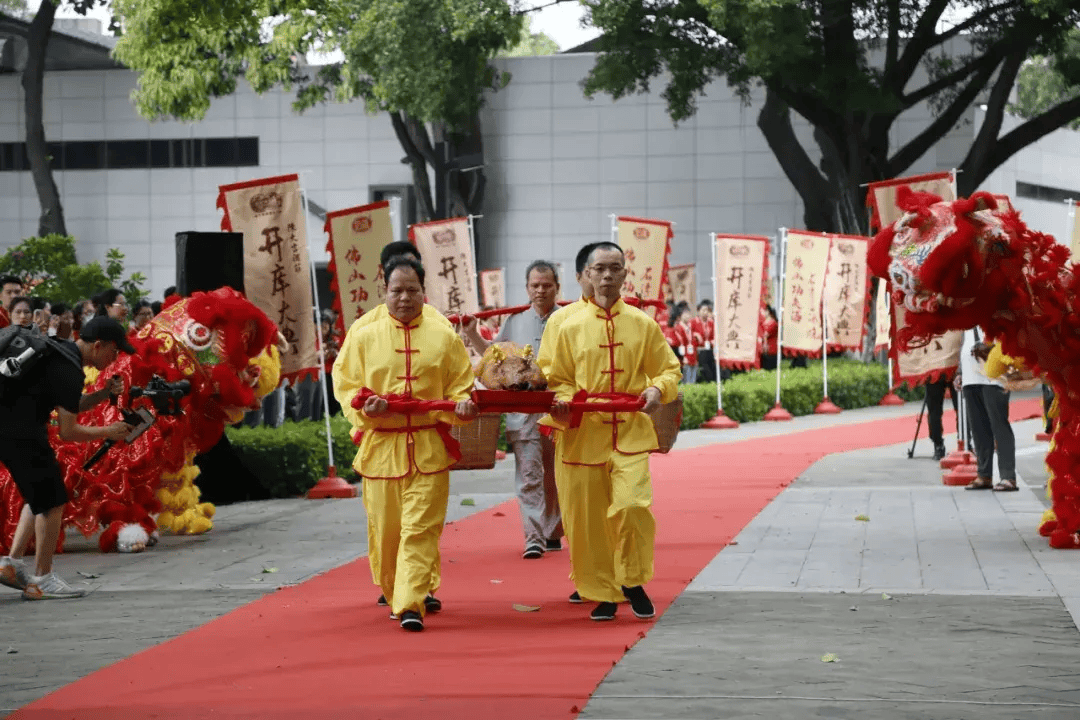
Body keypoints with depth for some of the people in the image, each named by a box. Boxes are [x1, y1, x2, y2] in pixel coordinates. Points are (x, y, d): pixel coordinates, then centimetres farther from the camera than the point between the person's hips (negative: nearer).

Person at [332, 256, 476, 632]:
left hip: (430, 449, -1)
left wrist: (462, 404, -11)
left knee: (420, 529, -10)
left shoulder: (444, 337, 7)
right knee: (385, 529, 7)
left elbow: (460, 385, 10)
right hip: (380, 447, 1)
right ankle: (403, 593, 29)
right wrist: (364, 405, -14)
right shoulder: (362, 336, 6)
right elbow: (344, 385, 6)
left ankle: (411, 604, -10)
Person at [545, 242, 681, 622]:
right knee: (587, 520, 2)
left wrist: (658, 389, -9)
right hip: (583, 436, 1)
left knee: (632, 505, -19)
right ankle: (603, 594, 19)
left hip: (631, 434, -1)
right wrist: (563, 401, -11)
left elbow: (669, 368, 12)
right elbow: (559, 380, 10)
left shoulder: (643, 324, 5)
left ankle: (633, 582, 4)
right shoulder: (571, 328, 5)